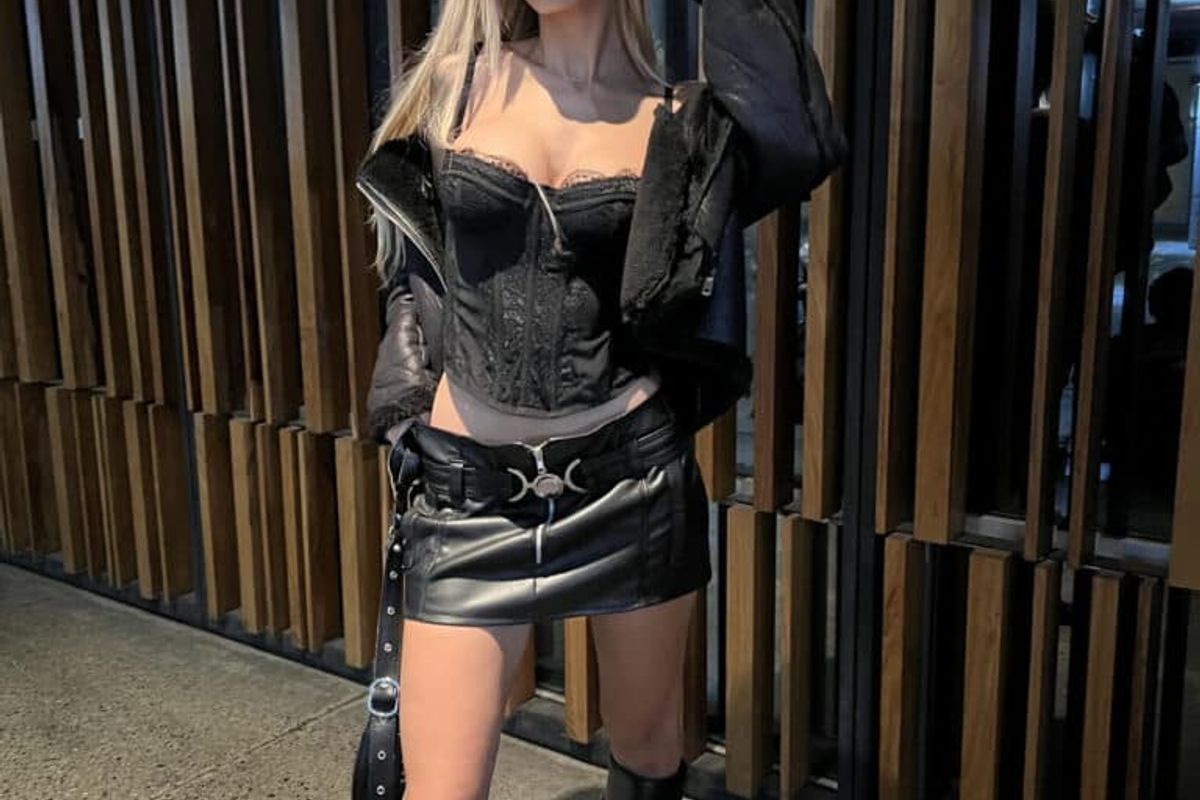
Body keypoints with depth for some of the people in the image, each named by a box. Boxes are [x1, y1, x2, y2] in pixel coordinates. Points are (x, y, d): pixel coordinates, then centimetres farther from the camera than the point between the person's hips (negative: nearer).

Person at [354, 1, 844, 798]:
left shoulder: (677, 120, 1)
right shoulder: (457, 85, 5)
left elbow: (803, 147, -21)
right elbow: (416, 275, 12)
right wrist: (408, 418, 8)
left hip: (632, 478, 0)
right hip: (470, 491, 0)